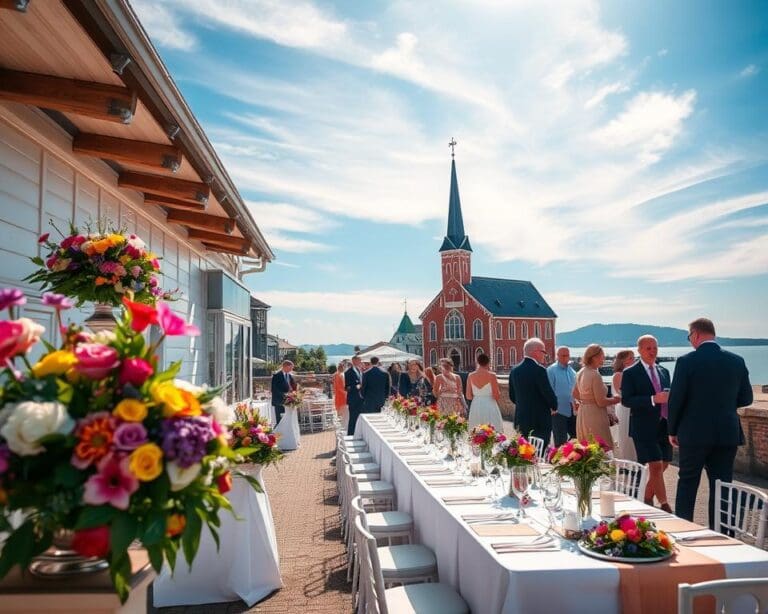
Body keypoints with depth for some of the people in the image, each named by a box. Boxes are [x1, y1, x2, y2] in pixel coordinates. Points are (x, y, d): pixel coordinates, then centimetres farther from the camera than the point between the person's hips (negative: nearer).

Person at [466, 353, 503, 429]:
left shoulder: (471, 376, 1)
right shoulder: (491, 375, -9)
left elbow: (468, 396, 3)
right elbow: (496, 395, -10)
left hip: (475, 407, 4)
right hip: (489, 406, -4)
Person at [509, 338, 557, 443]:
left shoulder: (514, 370, 6)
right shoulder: (539, 370, -15)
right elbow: (548, 393, -14)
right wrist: (554, 406, 6)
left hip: (521, 422, 7)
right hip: (540, 422, -7)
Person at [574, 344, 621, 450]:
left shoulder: (581, 373, 8)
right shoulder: (595, 375, -18)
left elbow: (575, 394, 22)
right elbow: (601, 402, -19)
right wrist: (616, 399, -4)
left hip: (582, 412, 9)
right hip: (595, 414, -9)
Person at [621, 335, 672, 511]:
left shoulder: (664, 371, 14)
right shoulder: (630, 373, -5)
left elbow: (667, 395, 22)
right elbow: (626, 400, -13)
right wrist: (653, 399, -22)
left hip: (664, 426, 7)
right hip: (645, 427, -6)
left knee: (662, 465, 11)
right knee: (656, 466, -9)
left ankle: (647, 500, 27)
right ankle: (664, 506, -2)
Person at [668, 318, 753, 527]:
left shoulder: (686, 361, -11)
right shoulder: (737, 361, 1)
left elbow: (676, 399, -10)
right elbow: (746, 399, 8)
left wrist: (672, 431, 2)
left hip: (694, 433, -3)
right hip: (727, 434, 3)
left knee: (687, 484, 10)